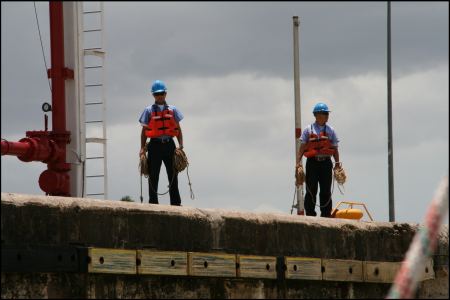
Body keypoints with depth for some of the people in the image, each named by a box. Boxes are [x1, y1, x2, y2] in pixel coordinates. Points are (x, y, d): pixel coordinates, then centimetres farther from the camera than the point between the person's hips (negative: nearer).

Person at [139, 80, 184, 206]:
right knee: (153, 176, 0)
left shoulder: (172, 110, 10)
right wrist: (143, 148, -4)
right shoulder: (149, 111, 4)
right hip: (155, 144, -2)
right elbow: (144, 131, 4)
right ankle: (153, 203, 4)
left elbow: (178, 129, 9)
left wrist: (180, 145, -2)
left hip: (169, 144, 2)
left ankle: (176, 203, 7)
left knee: (173, 175, 3)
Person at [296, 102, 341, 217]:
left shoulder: (330, 130, 11)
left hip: (326, 162, 2)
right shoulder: (308, 130, 5)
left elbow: (335, 148, 12)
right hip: (312, 162, -2)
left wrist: (337, 163, 3)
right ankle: (310, 214, 2)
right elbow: (302, 147, 3)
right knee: (311, 190, -2)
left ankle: (326, 214, 8)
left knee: (326, 190, 3)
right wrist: (298, 162, -6)